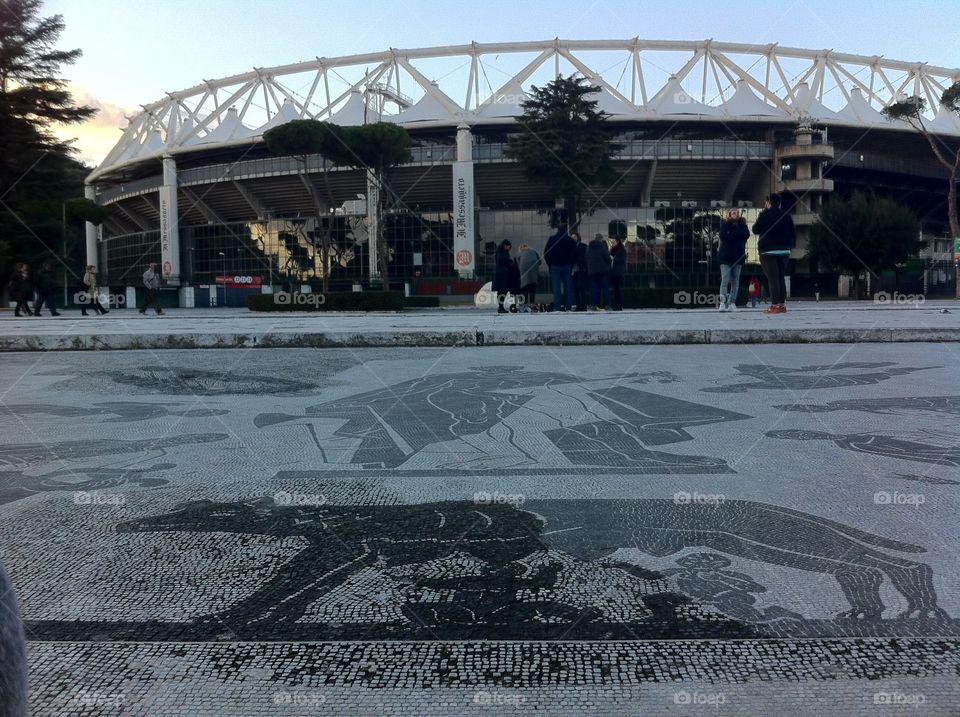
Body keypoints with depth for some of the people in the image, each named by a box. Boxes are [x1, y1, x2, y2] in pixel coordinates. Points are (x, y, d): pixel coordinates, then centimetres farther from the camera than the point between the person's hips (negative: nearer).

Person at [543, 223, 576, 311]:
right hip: (567, 267, 1)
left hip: (555, 266, -1)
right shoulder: (570, 240, 2)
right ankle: (568, 306, 2)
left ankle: (557, 307, -8)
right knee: (568, 287, 4)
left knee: (556, 287, -2)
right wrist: (571, 265, 11)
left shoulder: (552, 239, 0)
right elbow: (575, 254, 3)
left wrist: (550, 264, 8)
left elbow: (546, 253, 1)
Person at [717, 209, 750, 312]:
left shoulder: (742, 225, 11)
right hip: (726, 256, -3)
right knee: (725, 280, -10)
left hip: (738, 256, 3)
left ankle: (732, 303, 3)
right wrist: (738, 237, -8)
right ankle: (722, 302, -11)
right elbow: (723, 237, -13)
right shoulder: (725, 225, 3)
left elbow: (746, 235, -6)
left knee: (735, 281, 1)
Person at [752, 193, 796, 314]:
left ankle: (775, 305, -10)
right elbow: (793, 231, 8)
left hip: (768, 250, -5)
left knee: (772, 278, -5)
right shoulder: (786, 214, 6)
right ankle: (782, 304, 12)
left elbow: (755, 230, -1)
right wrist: (791, 244, 17)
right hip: (784, 250, 5)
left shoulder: (765, 214, -7)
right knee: (781, 276, 12)